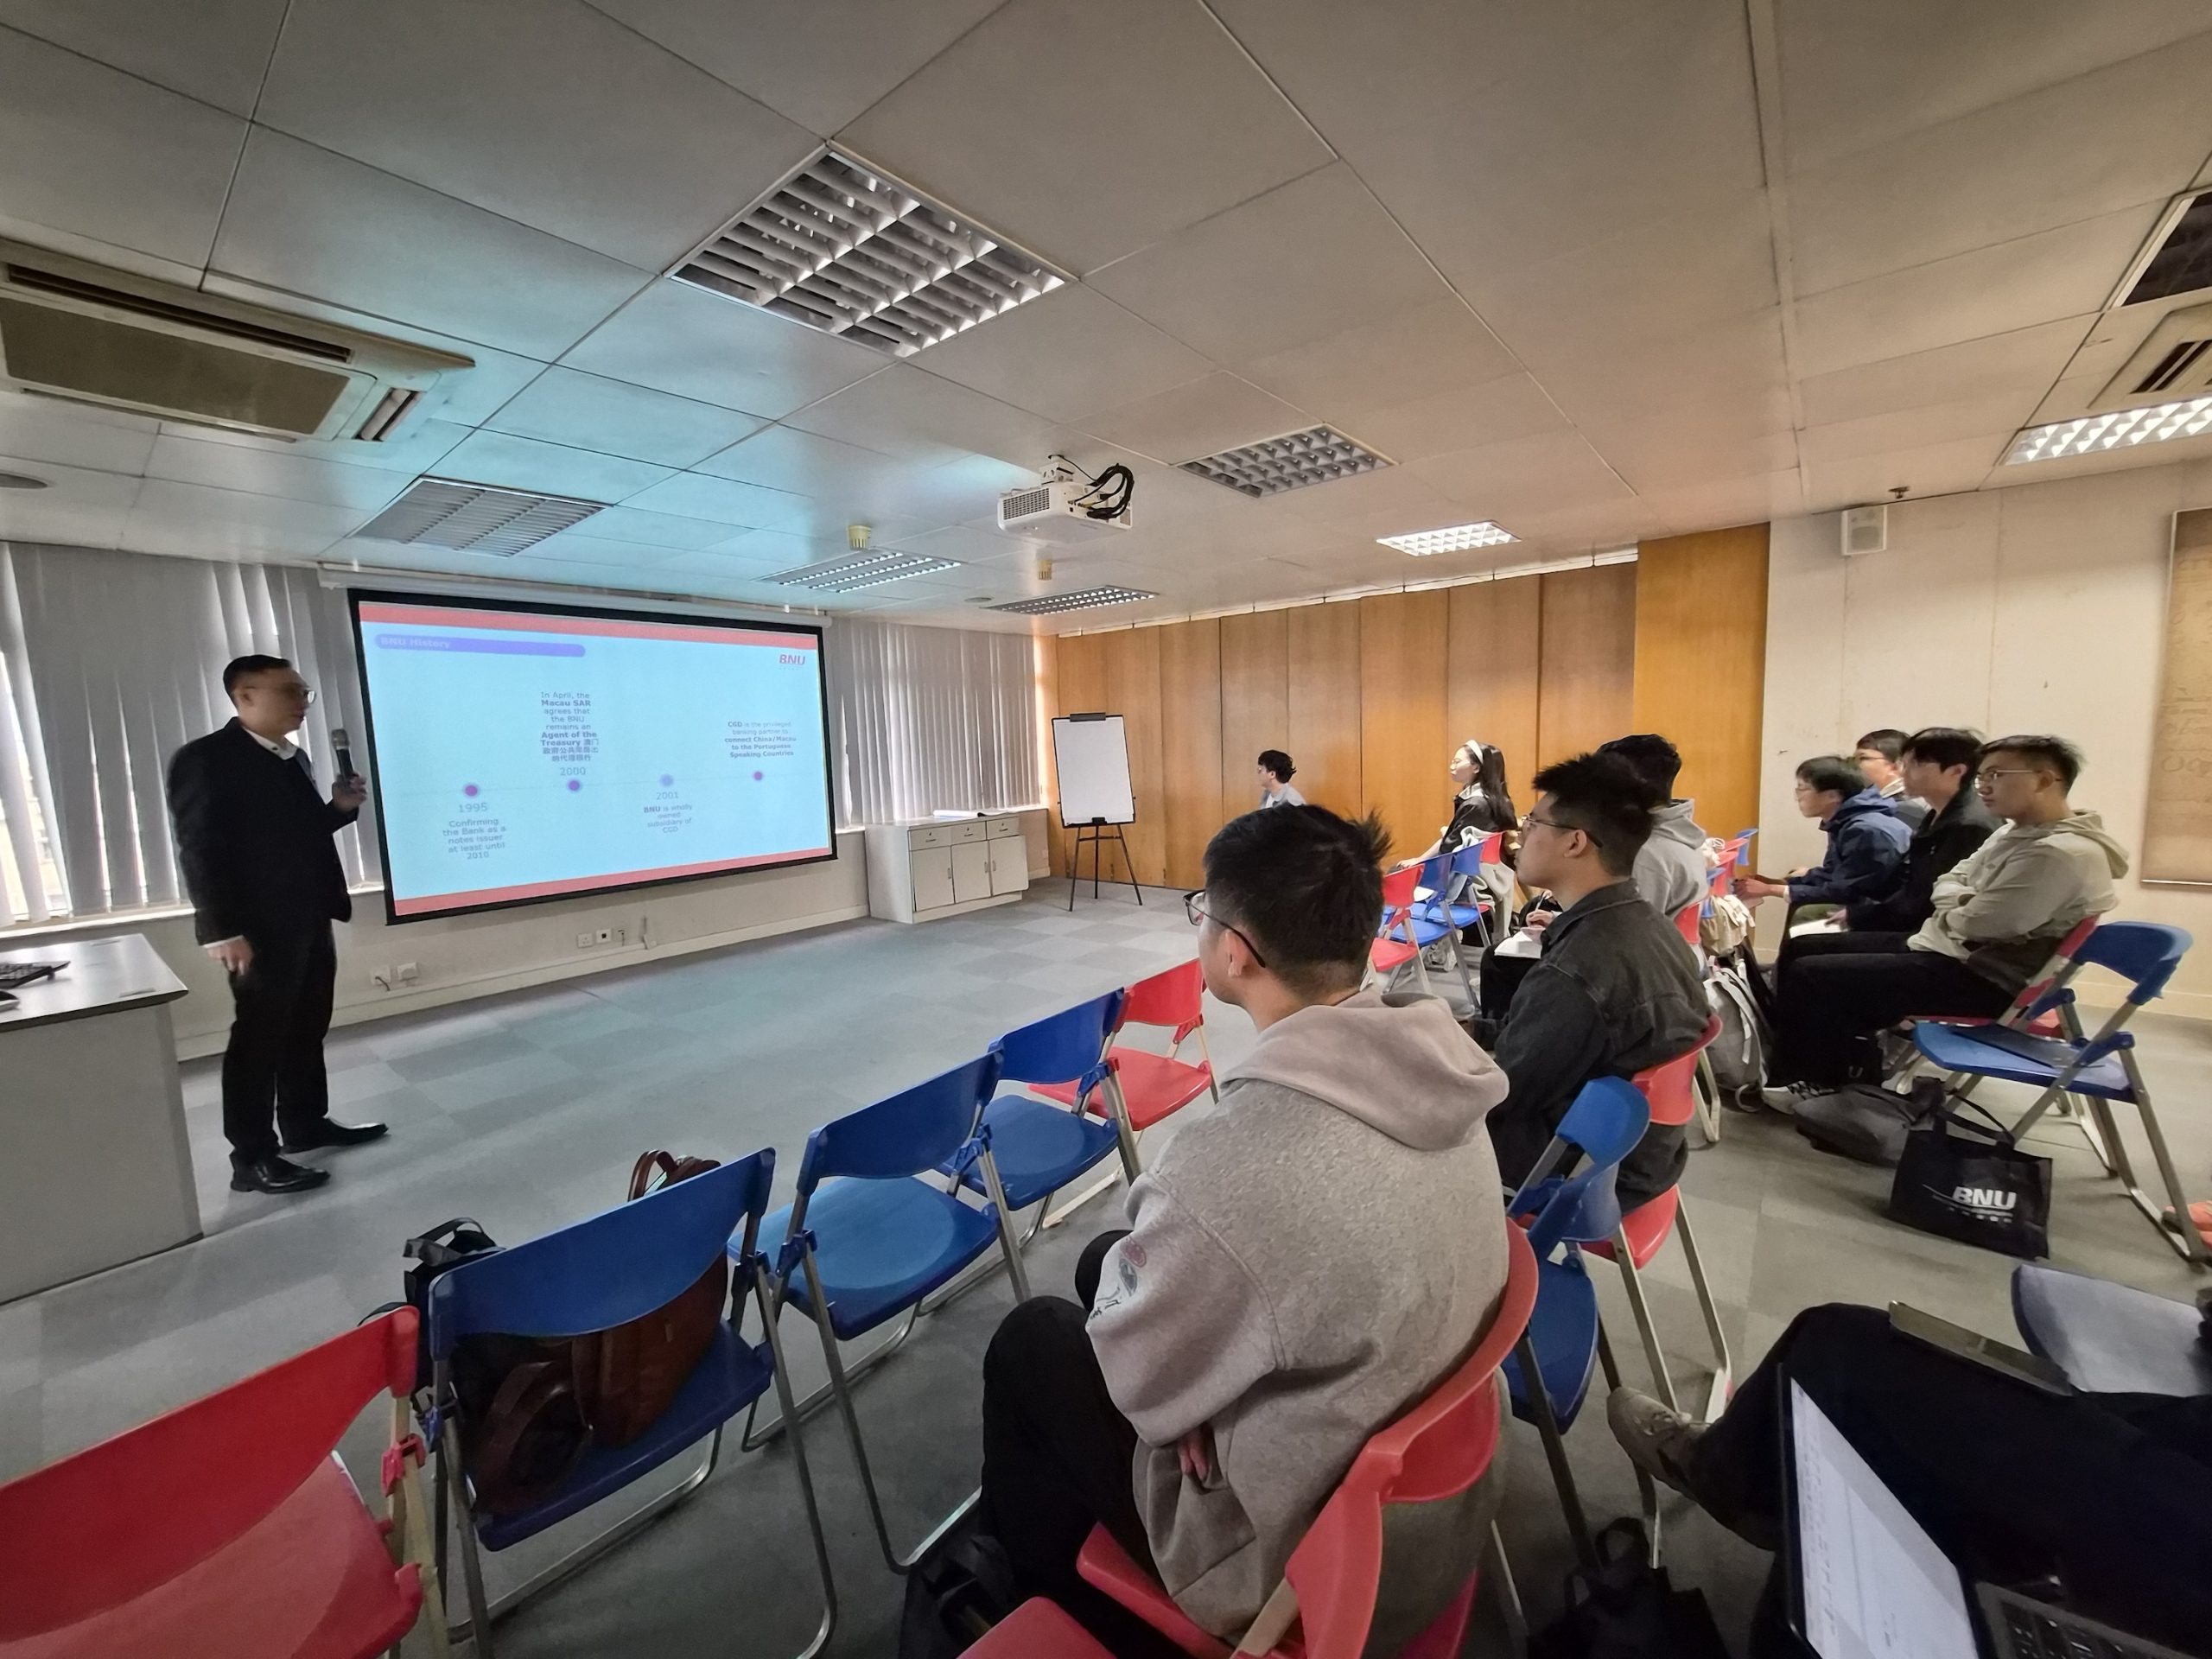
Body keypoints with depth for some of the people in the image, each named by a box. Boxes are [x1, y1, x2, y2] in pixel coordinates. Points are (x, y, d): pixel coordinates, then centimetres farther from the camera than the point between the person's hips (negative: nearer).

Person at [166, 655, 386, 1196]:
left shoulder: (294, 758, 14)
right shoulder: (205, 759, -11)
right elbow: (199, 848, -16)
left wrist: (339, 807, 1)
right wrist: (223, 930, -20)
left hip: (310, 920, 8)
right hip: (259, 928, -8)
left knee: (307, 1030, 16)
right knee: (259, 1038, 0)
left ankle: (307, 1123, 29)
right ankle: (252, 1159, 10)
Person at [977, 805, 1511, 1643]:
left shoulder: (1234, 1159, -39)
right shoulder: (1435, 1061, -15)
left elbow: (1141, 1384, -20)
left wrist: (1130, 1261, -2)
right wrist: (1144, 1252, -3)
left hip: (1297, 1537, -6)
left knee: (1031, 1339, 14)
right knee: (1107, 1261, 20)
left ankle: (1039, 1593, 44)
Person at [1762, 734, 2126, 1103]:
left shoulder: (2063, 854, -23)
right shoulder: (2020, 831, 9)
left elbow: (1976, 923, -25)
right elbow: (1948, 883, 13)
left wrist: (1955, 908, -3)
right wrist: (1966, 901, -9)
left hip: (1977, 977, -11)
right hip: (1952, 949, 11)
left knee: (1810, 976, -16)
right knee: (1830, 950, 20)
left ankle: (1812, 1079, 6)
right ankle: (1849, 1069, 23)